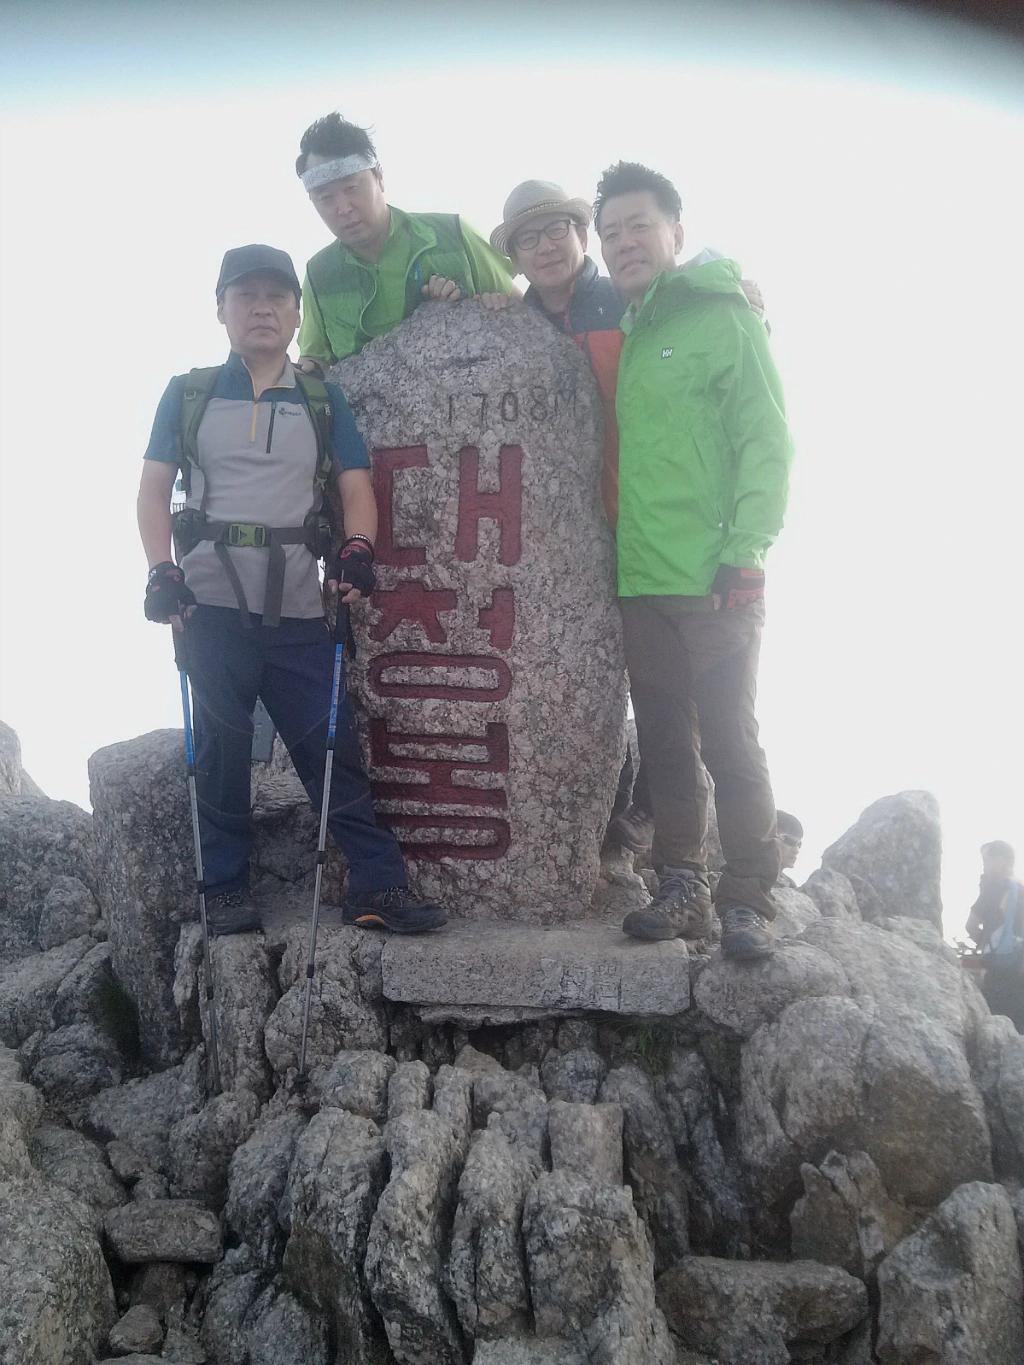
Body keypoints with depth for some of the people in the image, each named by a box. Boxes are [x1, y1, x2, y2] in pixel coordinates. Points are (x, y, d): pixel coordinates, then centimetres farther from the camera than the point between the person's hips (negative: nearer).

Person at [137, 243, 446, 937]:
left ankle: (378, 884, 1)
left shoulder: (324, 401, 13)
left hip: (299, 604, 1)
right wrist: (163, 572, -8)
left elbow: (356, 487, 6)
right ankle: (228, 889, 13)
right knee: (223, 745, 2)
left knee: (332, 741, -1)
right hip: (213, 600, 0)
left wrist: (357, 550, -14)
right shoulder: (189, 394, 11)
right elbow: (154, 489, 7)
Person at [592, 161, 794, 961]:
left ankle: (748, 900, 7)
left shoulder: (725, 318, -1)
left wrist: (745, 552, -17)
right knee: (665, 744, 9)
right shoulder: (622, 337, 17)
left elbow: (766, 442, -8)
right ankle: (682, 888, 19)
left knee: (730, 741, -2)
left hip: (715, 583, -6)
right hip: (640, 583, 6)